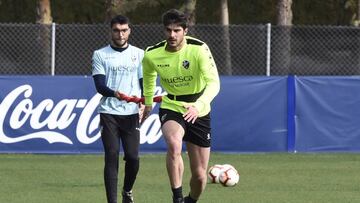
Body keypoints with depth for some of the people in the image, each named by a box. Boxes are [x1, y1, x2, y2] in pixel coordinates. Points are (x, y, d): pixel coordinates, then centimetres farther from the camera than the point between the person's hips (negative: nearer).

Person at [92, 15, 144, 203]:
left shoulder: (139, 54, 11)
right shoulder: (100, 55, 5)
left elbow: (145, 83, 9)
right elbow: (99, 85, -5)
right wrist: (114, 93, -26)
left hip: (132, 113, 1)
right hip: (109, 113, -1)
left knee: (133, 157, -4)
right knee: (111, 157, -8)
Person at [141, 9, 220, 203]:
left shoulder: (199, 49, -20)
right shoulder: (151, 55, -11)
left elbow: (214, 83, -31)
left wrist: (198, 106, -47)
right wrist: (148, 102, 25)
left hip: (199, 112, 0)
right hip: (171, 107, 0)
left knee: (200, 175, 3)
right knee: (174, 144, -36)